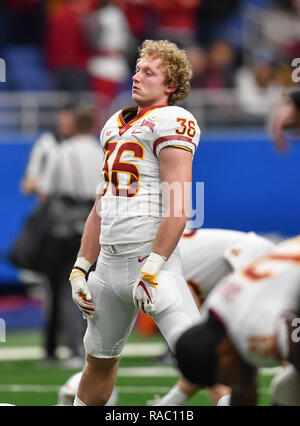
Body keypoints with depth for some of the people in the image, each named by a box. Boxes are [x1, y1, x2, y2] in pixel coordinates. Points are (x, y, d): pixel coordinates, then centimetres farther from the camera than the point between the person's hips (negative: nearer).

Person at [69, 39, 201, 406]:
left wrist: (151, 270, -22)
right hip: (109, 261, 8)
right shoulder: (116, 124, 19)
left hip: (150, 254, -8)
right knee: (99, 359, 20)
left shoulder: (171, 122, -7)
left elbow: (178, 209, -16)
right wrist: (81, 268, 18)